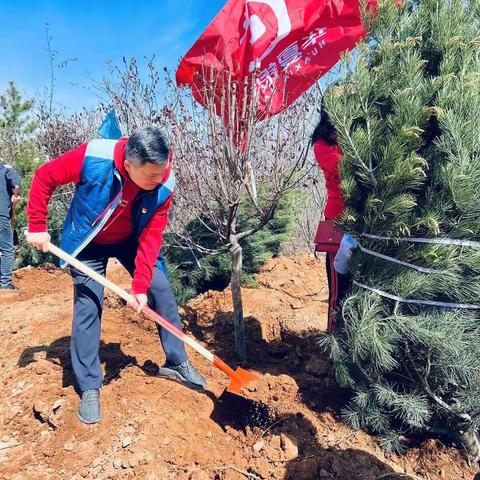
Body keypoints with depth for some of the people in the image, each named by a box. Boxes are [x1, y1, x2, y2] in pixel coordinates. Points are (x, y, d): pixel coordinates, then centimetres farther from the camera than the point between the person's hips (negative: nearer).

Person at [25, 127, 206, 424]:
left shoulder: (163, 185, -26)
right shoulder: (93, 157, -33)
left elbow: (151, 237, -22)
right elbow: (44, 177, -16)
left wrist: (141, 285, -25)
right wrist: (37, 226, -15)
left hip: (130, 239, 2)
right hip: (89, 242, -2)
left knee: (162, 291, -3)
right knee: (88, 306, -5)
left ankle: (178, 363, 15)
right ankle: (90, 388, 10)